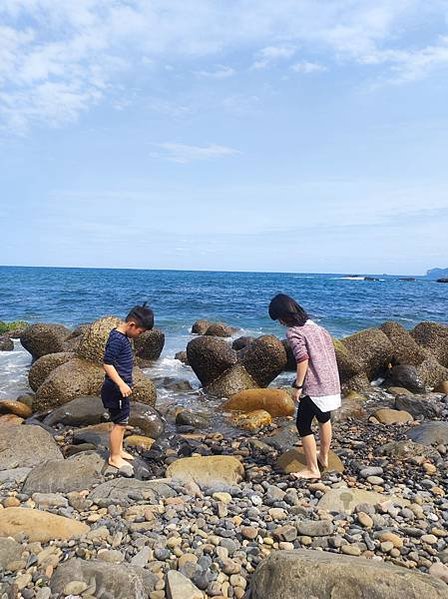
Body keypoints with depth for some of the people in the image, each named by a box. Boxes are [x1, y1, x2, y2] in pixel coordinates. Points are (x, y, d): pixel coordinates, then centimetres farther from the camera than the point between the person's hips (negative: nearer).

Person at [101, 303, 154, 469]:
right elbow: (107, 364, -24)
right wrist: (121, 384, -27)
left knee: (122, 421, 20)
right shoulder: (117, 339, -22)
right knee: (120, 423, 0)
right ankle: (114, 457, 14)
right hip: (116, 389, -10)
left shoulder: (122, 336, 8)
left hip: (121, 388, 10)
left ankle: (118, 450, 33)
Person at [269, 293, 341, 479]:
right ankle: (324, 457, 43)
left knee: (303, 425, 5)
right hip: (330, 382, 9)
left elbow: (303, 359, -21)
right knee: (324, 418, 27)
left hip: (314, 387, -9)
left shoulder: (293, 332, -13)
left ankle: (312, 469, 11)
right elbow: (329, 344, 13)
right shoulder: (313, 325, 11)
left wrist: (298, 386, -14)